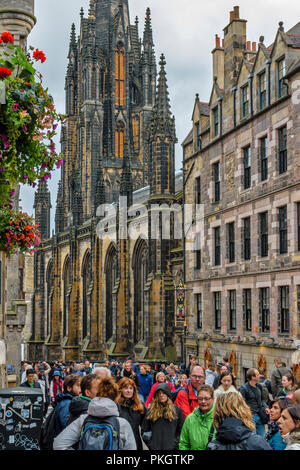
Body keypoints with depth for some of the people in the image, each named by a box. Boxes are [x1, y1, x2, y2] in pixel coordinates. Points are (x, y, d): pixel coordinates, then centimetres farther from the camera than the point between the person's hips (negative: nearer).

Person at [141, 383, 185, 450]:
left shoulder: (176, 410, 5)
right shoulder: (151, 410, 8)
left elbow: (182, 430, 8)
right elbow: (144, 430, 11)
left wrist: (176, 442, -3)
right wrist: (149, 443, 0)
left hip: (171, 447, -1)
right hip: (154, 447, 1)